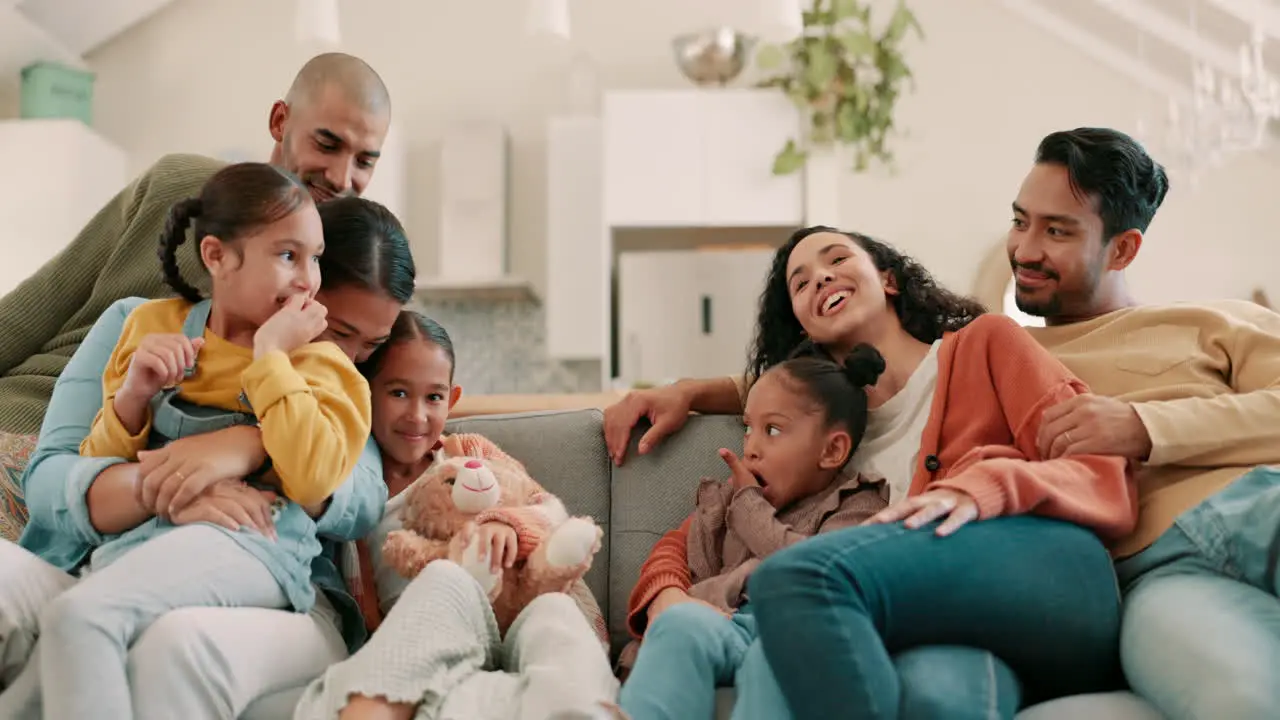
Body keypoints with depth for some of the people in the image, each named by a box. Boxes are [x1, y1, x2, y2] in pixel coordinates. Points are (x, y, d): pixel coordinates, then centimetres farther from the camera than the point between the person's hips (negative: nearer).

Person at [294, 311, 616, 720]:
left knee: (554, 609, -33)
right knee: (447, 578, -34)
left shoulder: (470, 453, 22)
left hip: (516, 622, 2)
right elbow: (367, 610, 7)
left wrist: (508, 522, -13)